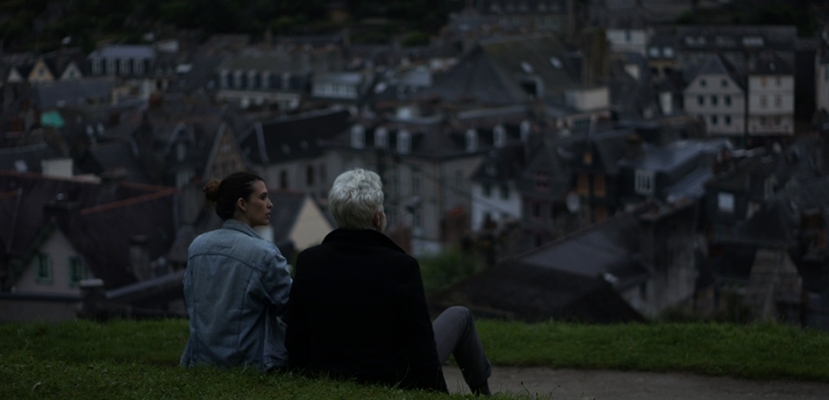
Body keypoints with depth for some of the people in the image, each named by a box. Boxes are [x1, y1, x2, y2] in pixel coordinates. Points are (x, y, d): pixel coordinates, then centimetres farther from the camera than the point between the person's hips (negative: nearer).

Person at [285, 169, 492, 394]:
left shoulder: (308, 262, -9)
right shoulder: (402, 266, -21)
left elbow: (295, 340, -2)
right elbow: (421, 345, -18)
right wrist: (437, 393, -5)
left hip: (329, 381, 5)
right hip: (395, 384, -4)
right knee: (458, 317, 21)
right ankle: (482, 392, 44)